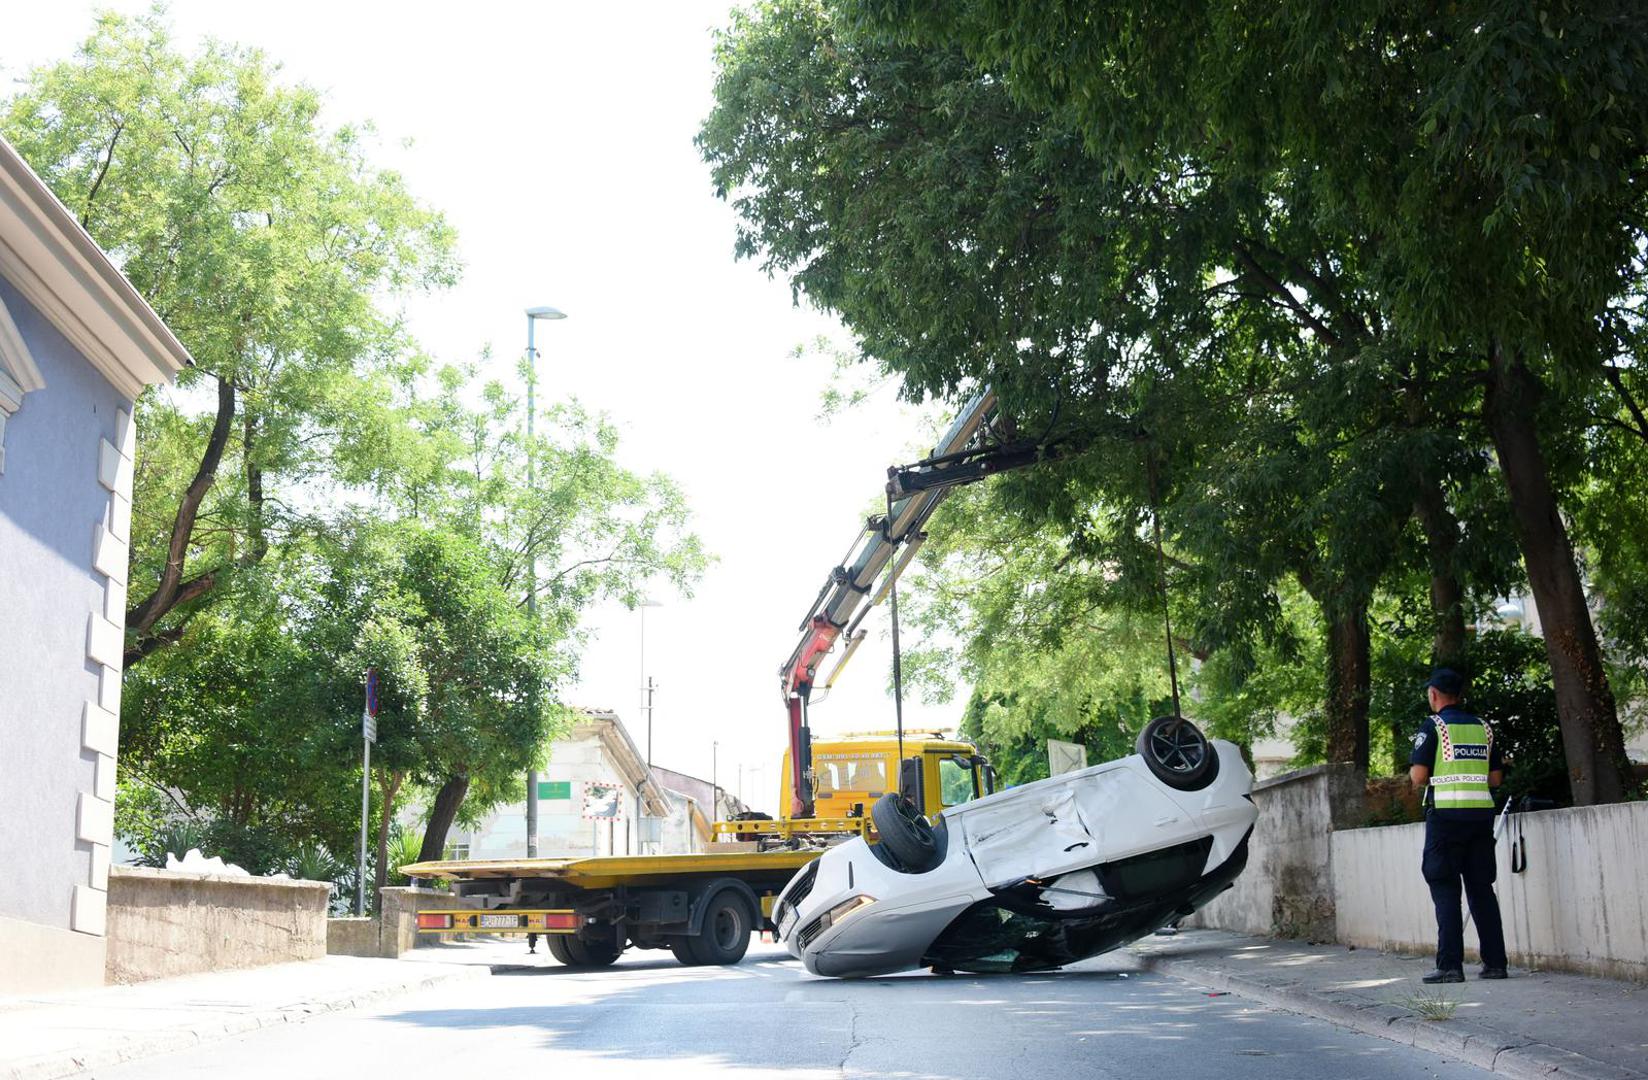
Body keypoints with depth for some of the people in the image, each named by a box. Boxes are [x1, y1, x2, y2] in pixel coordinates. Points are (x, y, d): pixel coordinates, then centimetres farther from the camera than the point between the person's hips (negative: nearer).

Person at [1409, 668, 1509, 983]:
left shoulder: (1432, 726, -4)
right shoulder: (1483, 727, 12)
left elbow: (1418, 777, -10)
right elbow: (1496, 778, 14)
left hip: (1446, 814, -5)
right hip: (1482, 814, 5)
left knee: (1445, 890, -2)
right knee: (1482, 888, 11)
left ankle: (1450, 965, -7)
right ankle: (1495, 962, 10)